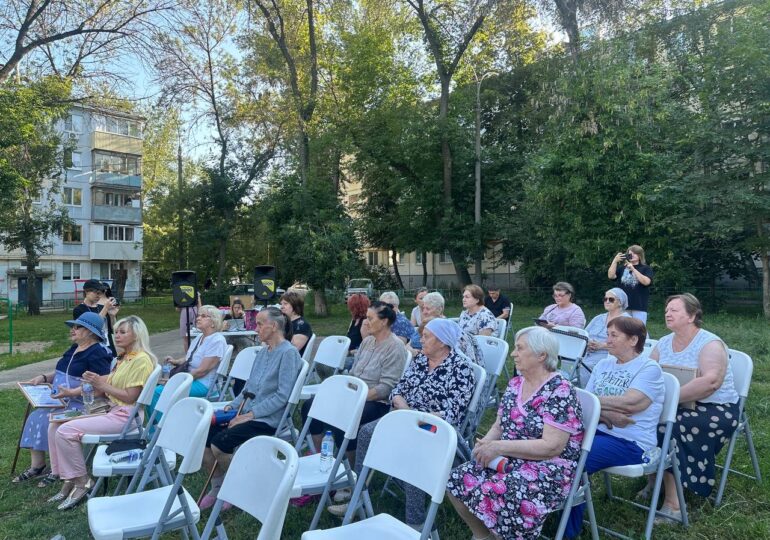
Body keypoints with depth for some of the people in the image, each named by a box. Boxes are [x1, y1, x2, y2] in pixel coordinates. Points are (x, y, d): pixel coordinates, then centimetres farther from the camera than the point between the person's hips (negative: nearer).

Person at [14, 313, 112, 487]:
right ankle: (37, 466, -1)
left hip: (81, 404, -9)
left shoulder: (97, 354, -15)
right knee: (35, 418, -8)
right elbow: (62, 373, 26)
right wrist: (43, 377, 8)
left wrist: (72, 392, -28)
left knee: (51, 421, -25)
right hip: (61, 401, 9)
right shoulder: (73, 349, 15)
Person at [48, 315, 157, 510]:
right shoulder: (124, 357, 17)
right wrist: (95, 382, -1)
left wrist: (102, 384, -14)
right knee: (55, 427, 2)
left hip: (125, 415, -10)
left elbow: (130, 397, -17)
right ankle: (68, 480, 6)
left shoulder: (141, 359, -13)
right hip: (109, 409, 10)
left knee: (65, 432, -19)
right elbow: (112, 384, 16)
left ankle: (82, 481, -3)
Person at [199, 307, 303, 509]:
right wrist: (232, 405, 4)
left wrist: (250, 414, -19)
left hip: (267, 419, -8)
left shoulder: (288, 353, -13)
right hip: (246, 413, 8)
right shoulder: (263, 352, 15)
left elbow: (282, 396, -18)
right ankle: (218, 487, 15)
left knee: (219, 444, -23)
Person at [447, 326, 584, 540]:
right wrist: (486, 444, -11)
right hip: (509, 461, 7)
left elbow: (552, 446, -22)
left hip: (548, 470, -7)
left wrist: (500, 446, -23)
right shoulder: (515, 384, 9)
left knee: (494, 496, -31)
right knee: (457, 480, -11)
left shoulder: (559, 391, -15)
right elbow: (499, 426, 12)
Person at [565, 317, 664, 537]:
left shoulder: (649, 368, -5)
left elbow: (629, 404, -21)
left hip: (630, 442, -6)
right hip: (596, 430, 6)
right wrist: (604, 413, -15)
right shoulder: (603, 365, 14)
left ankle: (569, 530, -8)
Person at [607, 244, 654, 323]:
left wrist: (633, 269, -14)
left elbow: (646, 282, -12)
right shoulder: (622, 268, 13)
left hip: (639, 307, -3)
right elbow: (611, 276, -1)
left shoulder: (646, 269, 5)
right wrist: (615, 261, -8)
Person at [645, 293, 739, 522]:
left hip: (715, 409, -6)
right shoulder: (663, 343, 8)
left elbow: (710, 382, -29)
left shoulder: (710, 344, -13)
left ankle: (673, 503, -20)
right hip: (677, 407, 7)